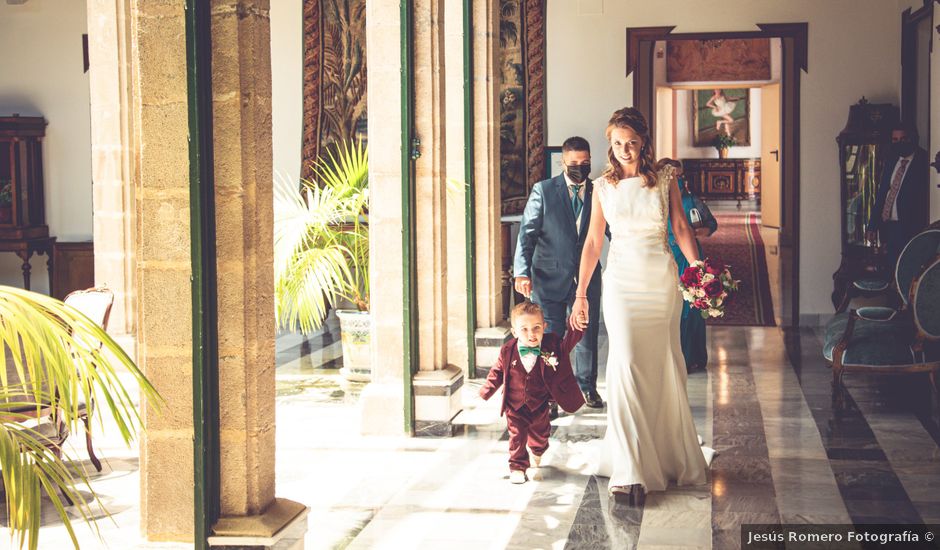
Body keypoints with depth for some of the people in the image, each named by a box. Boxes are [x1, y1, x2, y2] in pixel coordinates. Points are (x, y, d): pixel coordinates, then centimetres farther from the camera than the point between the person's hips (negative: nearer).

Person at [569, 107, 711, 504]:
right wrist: (580, 293, 5)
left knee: (663, 366, 8)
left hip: (661, 280, 1)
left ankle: (667, 453, 25)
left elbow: (681, 229, 2)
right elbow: (593, 241, 7)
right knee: (627, 365, -11)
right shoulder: (604, 186, 5)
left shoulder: (664, 180, 4)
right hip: (622, 281, -1)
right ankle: (631, 471, -11)